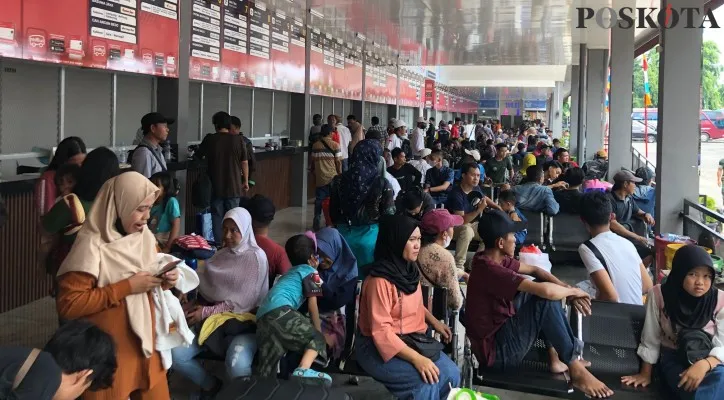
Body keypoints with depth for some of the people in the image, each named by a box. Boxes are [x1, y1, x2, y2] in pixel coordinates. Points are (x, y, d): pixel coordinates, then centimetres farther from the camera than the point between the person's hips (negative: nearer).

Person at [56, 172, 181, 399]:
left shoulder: (145, 237, 3)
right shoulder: (92, 245, -18)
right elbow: (67, 304, -23)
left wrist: (163, 282, -5)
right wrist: (126, 287, -23)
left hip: (147, 344, 6)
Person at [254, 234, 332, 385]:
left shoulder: (290, 273, 36)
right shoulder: (311, 272, 13)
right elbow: (312, 306, 9)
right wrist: (318, 331, 16)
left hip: (262, 318, 8)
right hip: (280, 311, -8)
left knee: (267, 369, 5)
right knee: (317, 339, -3)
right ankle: (303, 370, -27)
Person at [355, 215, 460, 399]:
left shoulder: (410, 270, 3)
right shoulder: (380, 280, -23)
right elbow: (381, 332, -25)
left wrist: (434, 322, 7)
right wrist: (416, 358, -28)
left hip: (411, 339, 8)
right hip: (378, 347, -8)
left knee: (451, 373, -8)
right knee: (427, 380, -26)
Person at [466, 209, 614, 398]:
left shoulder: (494, 259, 3)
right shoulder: (490, 270, -27)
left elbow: (535, 270, 12)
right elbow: (546, 291, -32)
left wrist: (569, 291, -2)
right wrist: (573, 291, -11)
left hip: (501, 330, 10)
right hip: (496, 351, -10)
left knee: (542, 285, 12)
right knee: (546, 299, -20)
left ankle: (556, 358, 11)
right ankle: (576, 370, -11)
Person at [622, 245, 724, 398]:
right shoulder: (659, 295, -13)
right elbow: (651, 340, -3)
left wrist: (704, 365, -33)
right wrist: (645, 374, 2)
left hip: (709, 359, 1)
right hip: (673, 359, -1)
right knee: (698, 392, -33)